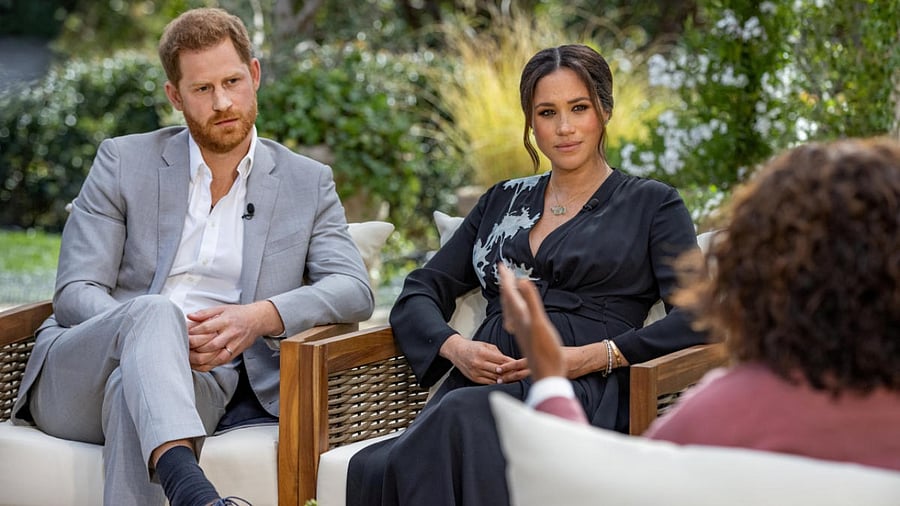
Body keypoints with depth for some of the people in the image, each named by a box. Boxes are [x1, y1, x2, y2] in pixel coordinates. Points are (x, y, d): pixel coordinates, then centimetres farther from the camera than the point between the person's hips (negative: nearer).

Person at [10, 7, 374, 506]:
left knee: (132, 388, -37)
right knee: (154, 311, -37)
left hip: (202, 383, 1)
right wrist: (162, 332, -19)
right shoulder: (123, 161, 10)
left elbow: (353, 290, 1)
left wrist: (261, 316, -19)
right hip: (75, 380, 0)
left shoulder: (307, 183, 14)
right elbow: (74, 294, 2)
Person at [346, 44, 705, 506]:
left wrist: (592, 357, -12)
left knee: (464, 416, -39)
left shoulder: (651, 204, 14)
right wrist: (456, 347, -1)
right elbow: (418, 294, 22)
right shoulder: (502, 201, 27)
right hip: (479, 383, 3)